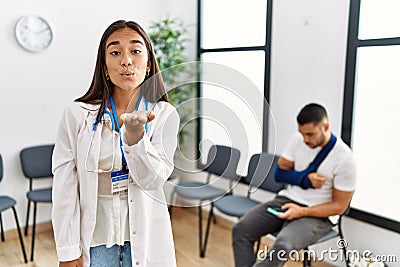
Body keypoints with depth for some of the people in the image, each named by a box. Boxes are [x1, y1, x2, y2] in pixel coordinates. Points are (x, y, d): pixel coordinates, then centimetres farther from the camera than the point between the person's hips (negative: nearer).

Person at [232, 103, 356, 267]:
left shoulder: (344, 158, -16)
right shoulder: (298, 139, -3)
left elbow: (339, 206, -9)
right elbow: (279, 172, 5)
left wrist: (302, 212, -21)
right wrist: (305, 178, -15)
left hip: (318, 214, -5)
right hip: (287, 200, 5)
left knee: (283, 245, -34)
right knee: (241, 229, -17)